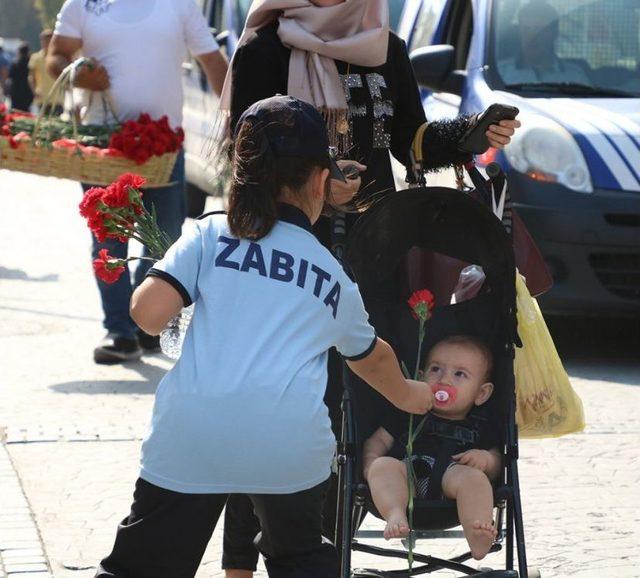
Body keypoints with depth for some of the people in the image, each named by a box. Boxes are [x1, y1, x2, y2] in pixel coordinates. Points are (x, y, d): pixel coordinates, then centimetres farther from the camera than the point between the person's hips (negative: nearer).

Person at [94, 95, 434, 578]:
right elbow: (372, 357, 41)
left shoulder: (211, 234, 12)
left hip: (190, 438, -2)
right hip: (290, 443, 2)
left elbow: (149, 313, -1)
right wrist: (407, 395, 62)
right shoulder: (336, 278, 22)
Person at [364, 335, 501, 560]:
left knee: (475, 477, -34)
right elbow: (378, 440, 28)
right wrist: (371, 462, 4)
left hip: (451, 473, -1)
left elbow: (496, 466, 25)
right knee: (383, 466, -31)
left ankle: (478, 538, -60)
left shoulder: (478, 431, 31)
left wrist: (486, 459, 0)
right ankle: (395, 515, -58)